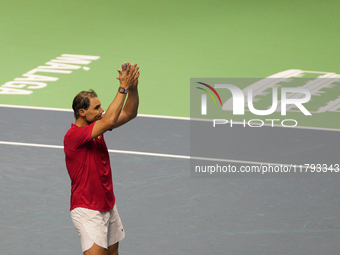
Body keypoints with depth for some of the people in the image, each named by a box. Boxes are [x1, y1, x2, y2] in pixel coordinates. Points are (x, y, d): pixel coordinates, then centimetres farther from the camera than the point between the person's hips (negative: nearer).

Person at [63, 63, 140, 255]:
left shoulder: (97, 127, 4)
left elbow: (129, 114, 4)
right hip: (87, 210, -9)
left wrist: (133, 87, -14)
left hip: (108, 206, 9)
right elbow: (109, 120, -32)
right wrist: (123, 88, -27)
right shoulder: (73, 135, -22)